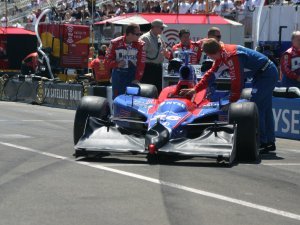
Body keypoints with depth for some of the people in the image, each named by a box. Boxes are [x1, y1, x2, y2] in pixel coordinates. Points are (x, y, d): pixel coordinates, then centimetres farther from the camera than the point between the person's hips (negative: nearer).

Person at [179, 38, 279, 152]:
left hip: (266, 74, -10)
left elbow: (236, 81, -24)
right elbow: (211, 72, 10)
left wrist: (232, 102, -16)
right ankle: (270, 142, 21)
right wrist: (195, 89, 8)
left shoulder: (231, 56, -27)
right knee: (265, 108, 15)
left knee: (256, 106, -14)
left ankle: (261, 142, -13)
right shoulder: (222, 53, 3)